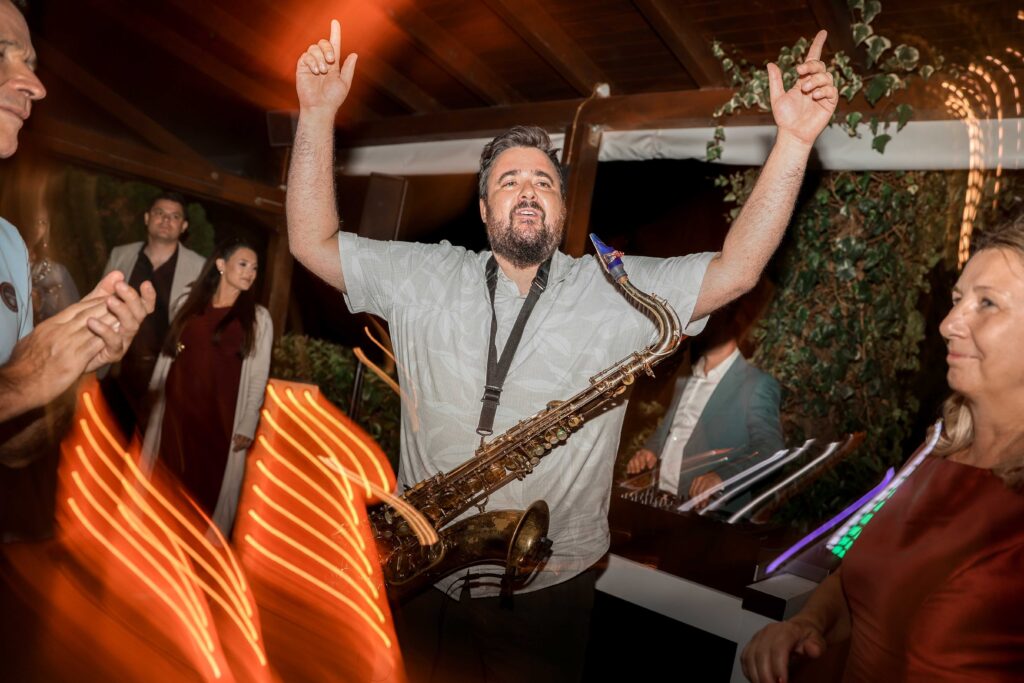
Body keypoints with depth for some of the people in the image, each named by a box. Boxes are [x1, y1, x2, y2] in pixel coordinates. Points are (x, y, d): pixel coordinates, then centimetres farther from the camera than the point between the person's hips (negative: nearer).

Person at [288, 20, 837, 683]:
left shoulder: (616, 291, -4)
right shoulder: (426, 279, -1)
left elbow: (736, 269, -10)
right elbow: (313, 243, -3)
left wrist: (795, 140, -17)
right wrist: (318, 114, -11)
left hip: (549, 587, 0)